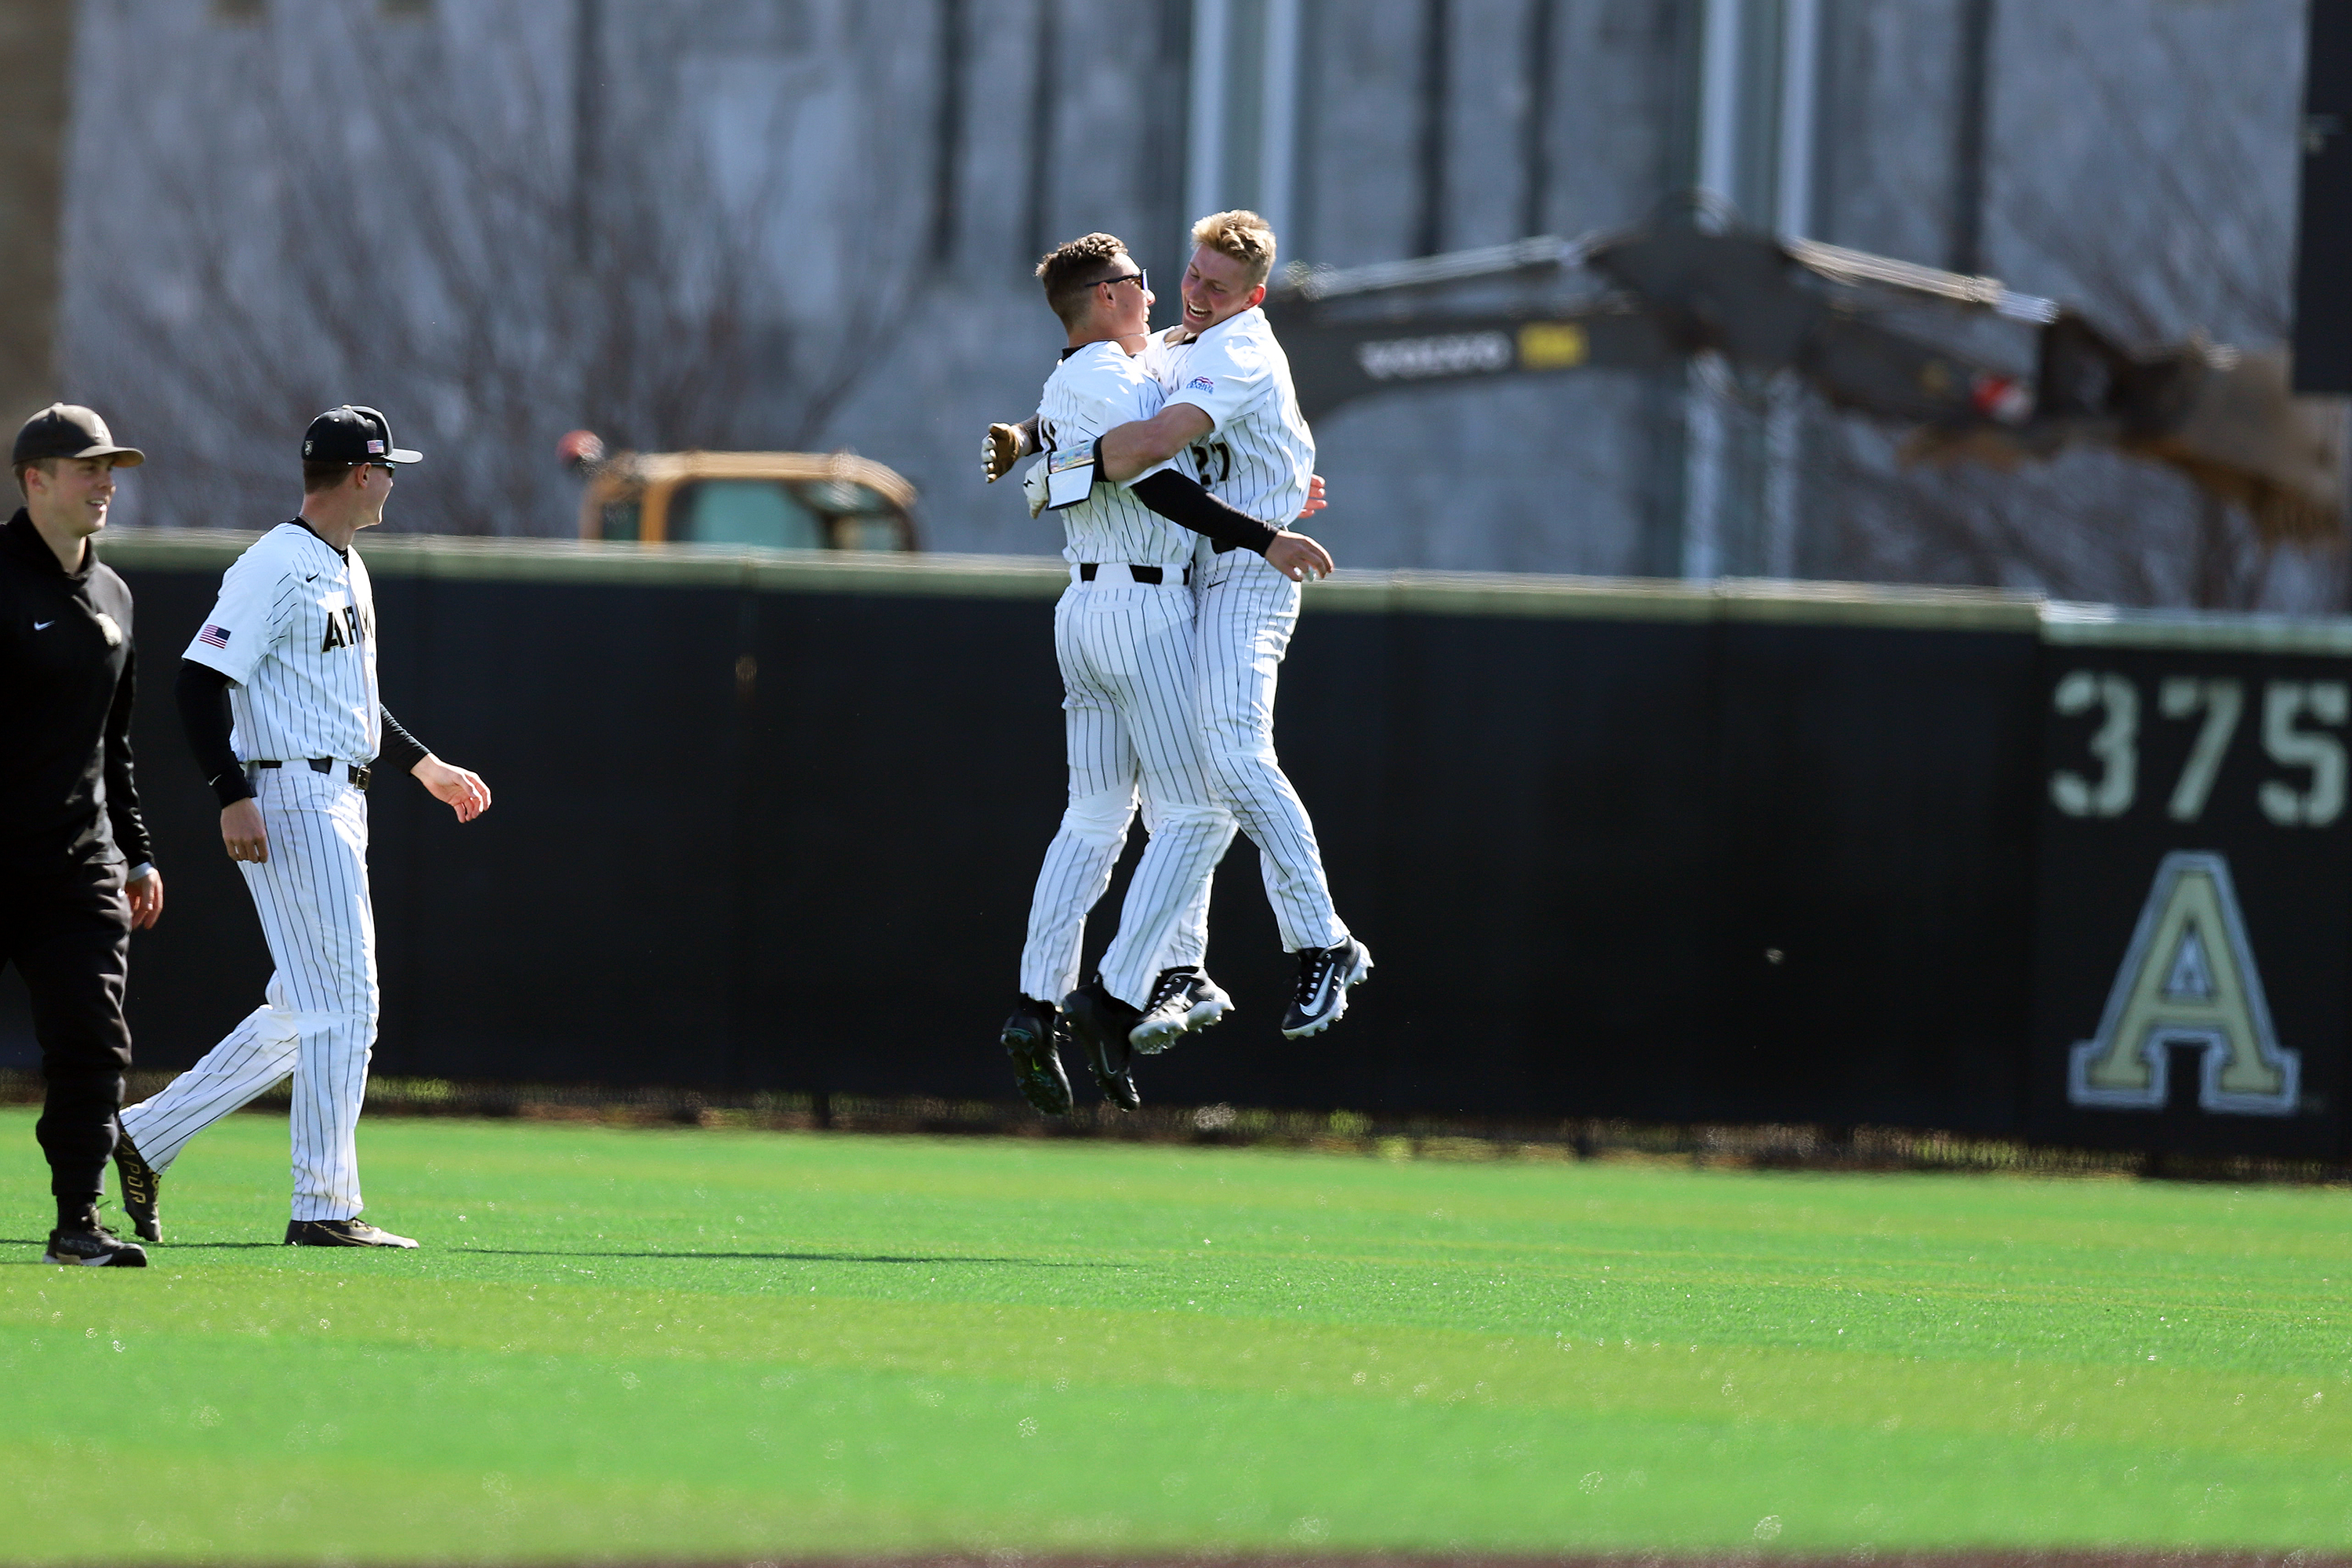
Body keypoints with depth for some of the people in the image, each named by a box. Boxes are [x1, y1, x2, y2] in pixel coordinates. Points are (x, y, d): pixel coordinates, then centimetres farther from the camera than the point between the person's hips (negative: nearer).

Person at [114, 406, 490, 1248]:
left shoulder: (346, 571, 17)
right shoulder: (275, 569, -14)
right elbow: (199, 682, -19)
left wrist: (424, 765, 28)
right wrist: (234, 795, -26)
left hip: (341, 804, 10)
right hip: (291, 803, -10)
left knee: (304, 1014, 12)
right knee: (343, 1007, -9)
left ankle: (147, 1137, 17)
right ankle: (324, 1208, -6)